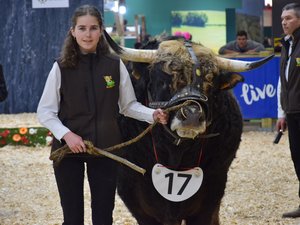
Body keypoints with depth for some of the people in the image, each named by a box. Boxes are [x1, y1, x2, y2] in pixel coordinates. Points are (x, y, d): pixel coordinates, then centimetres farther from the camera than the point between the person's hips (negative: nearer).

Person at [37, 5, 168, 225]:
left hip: (105, 148, 1)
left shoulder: (115, 65, -1)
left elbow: (129, 105, 6)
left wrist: (153, 114, -12)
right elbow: (45, 111, -2)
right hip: (68, 149, -1)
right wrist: (66, 134, -17)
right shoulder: (61, 67, -4)